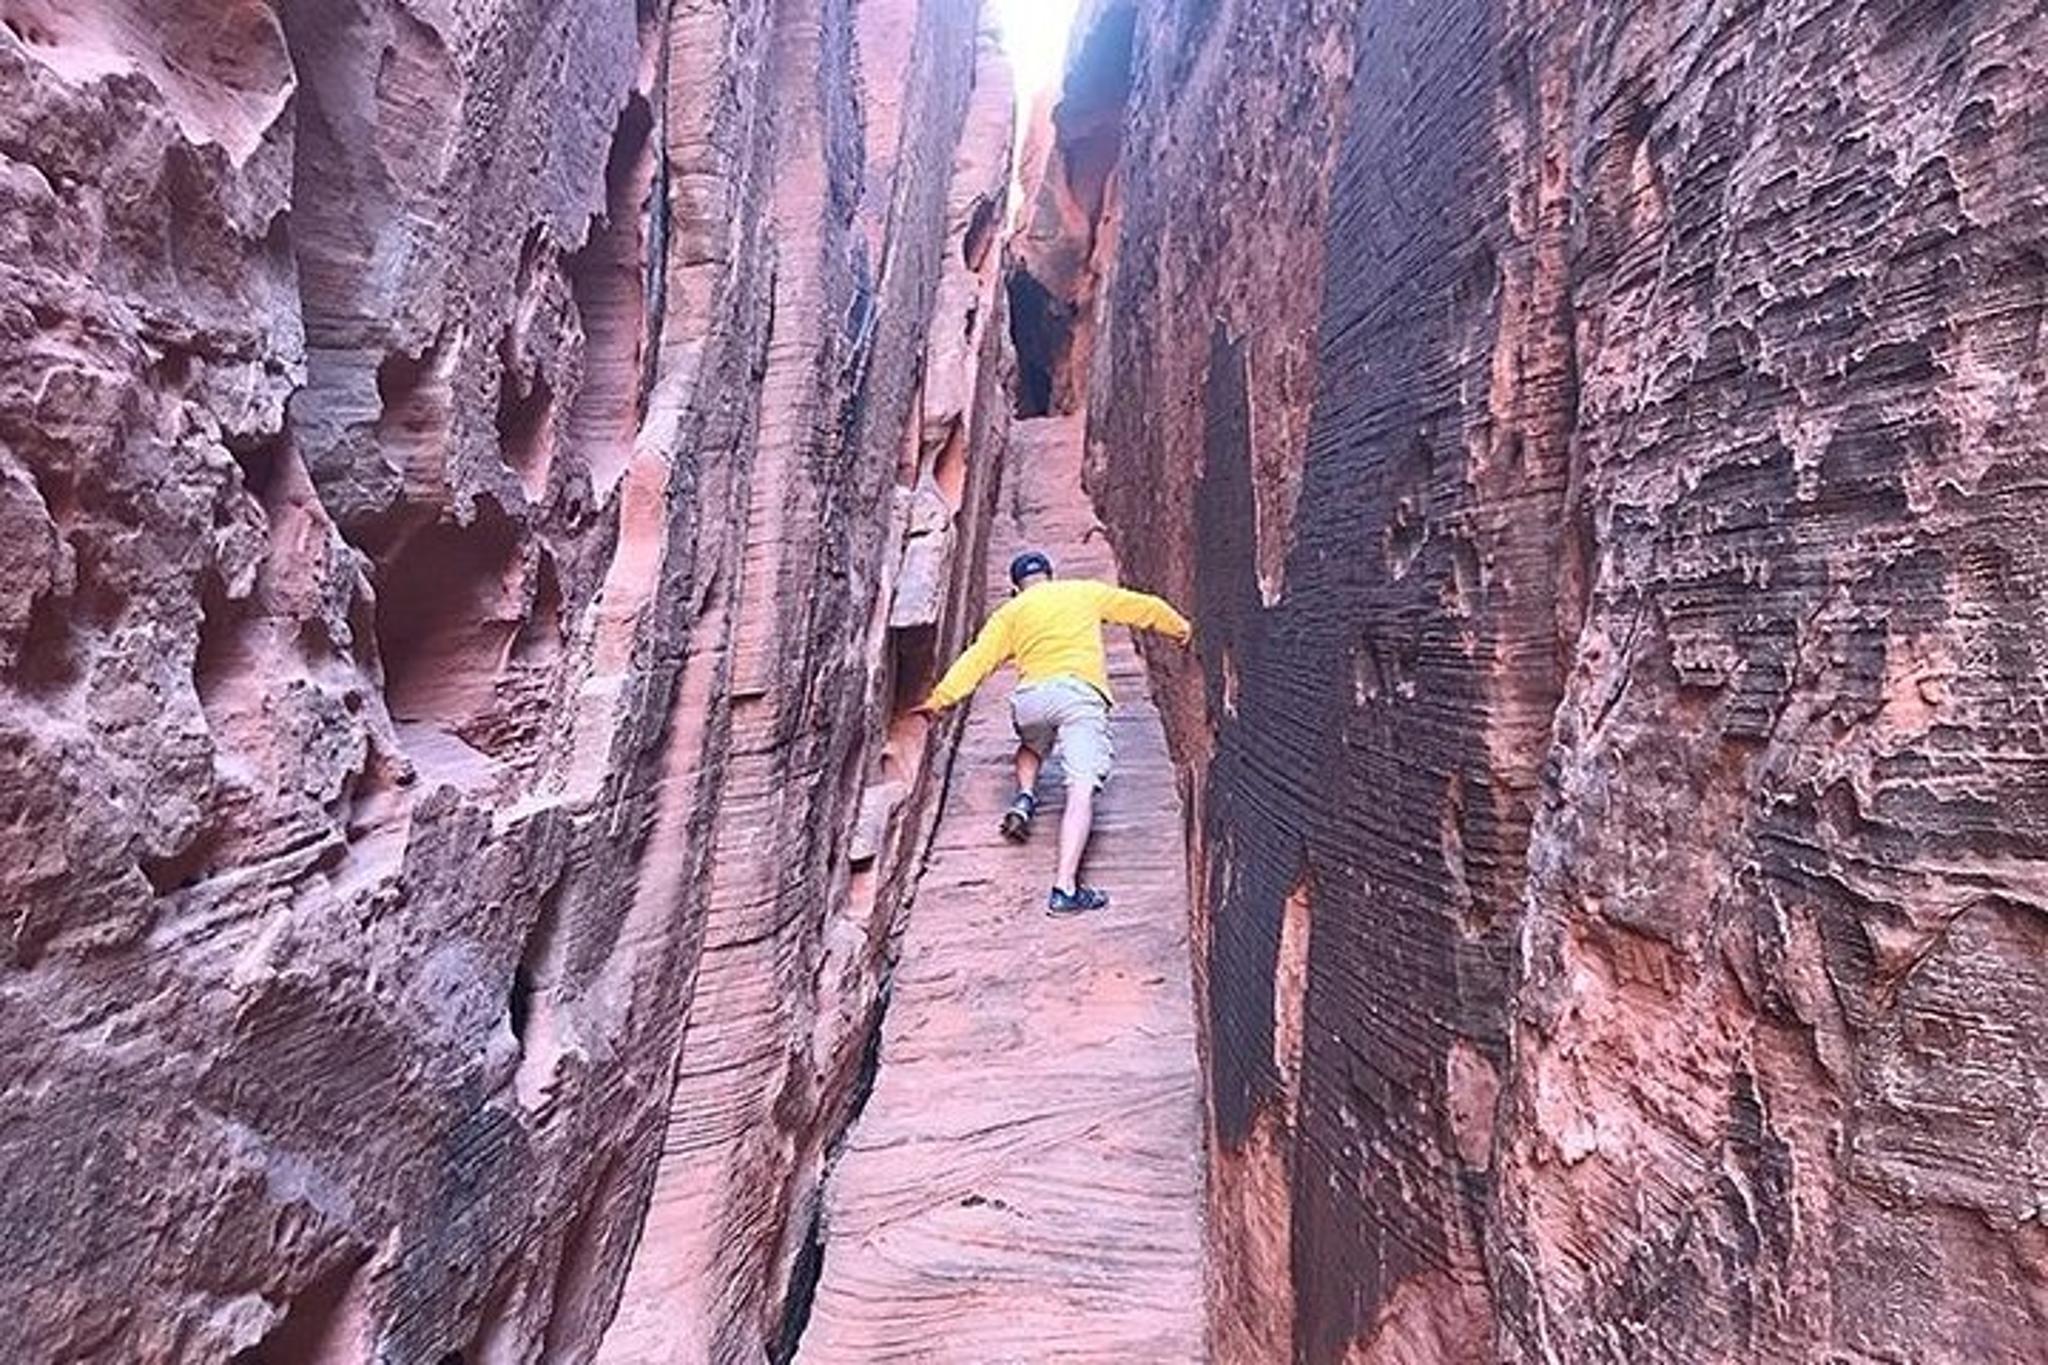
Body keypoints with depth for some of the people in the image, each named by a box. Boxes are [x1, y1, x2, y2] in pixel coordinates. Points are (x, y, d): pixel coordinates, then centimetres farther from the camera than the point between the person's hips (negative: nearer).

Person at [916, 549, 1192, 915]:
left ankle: (1025, 797, 10)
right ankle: (1065, 888, -24)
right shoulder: (1087, 591, 26)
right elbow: (1144, 606, 36)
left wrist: (939, 699, 11)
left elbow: (977, 657, 13)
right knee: (1081, 791, -11)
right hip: (1081, 693, -2)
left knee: (1031, 745, 37)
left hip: (1031, 695, 2)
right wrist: (1179, 627, 52)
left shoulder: (1011, 612, 24)